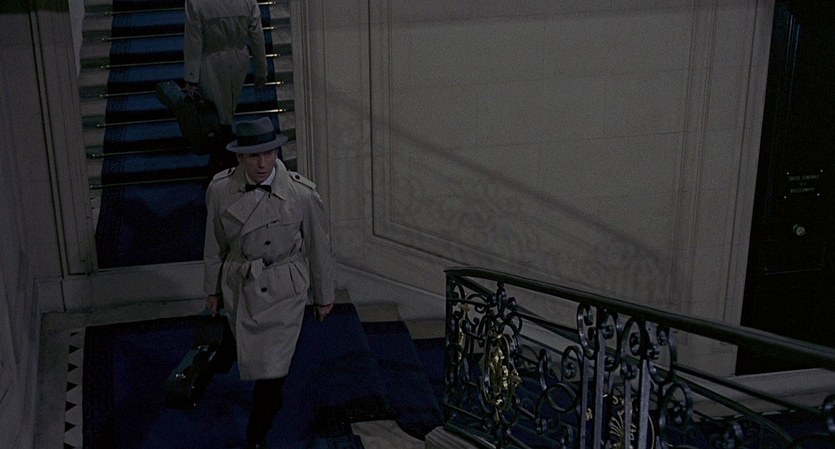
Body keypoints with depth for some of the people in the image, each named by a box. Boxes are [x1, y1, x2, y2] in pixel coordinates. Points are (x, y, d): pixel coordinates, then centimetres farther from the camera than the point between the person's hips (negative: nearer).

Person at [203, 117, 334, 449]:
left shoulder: (302, 194, -21)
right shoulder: (220, 189, -16)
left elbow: (318, 248, -7)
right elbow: (215, 244, 0)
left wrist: (323, 296, 3)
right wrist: (213, 288, 10)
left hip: (283, 291, -3)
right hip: (239, 288, 3)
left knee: (271, 366, -3)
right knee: (252, 356, 23)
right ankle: (272, 401, 55)